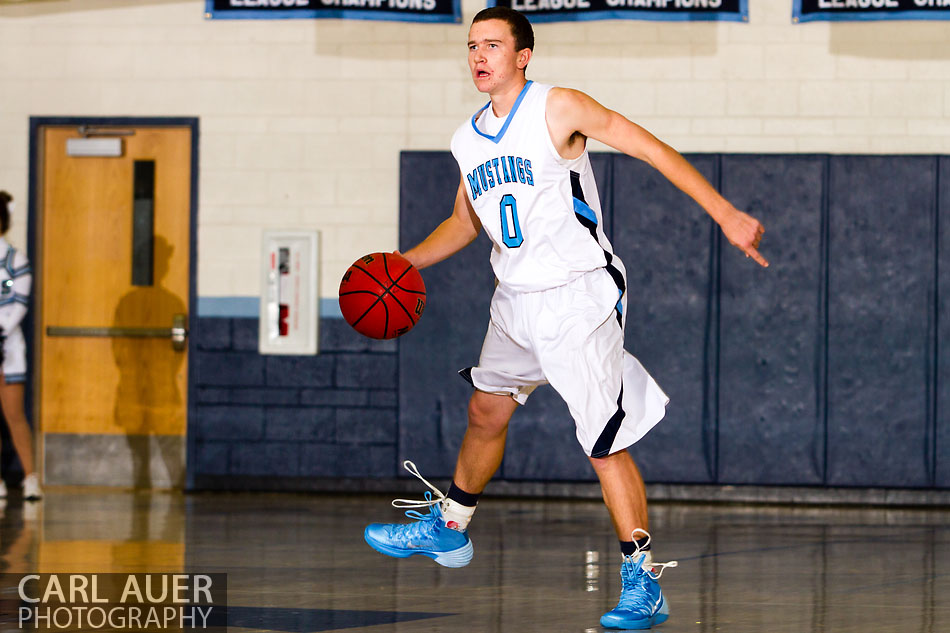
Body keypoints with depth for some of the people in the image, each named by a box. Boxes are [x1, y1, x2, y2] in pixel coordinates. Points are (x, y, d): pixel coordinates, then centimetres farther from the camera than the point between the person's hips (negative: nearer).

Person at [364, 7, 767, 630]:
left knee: (606, 443, -11)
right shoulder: (469, 139, 9)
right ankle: (447, 529, 43)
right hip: (516, 299, 7)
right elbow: (464, 223, 23)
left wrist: (726, 216, -19)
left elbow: (655, 151, -13)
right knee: (486, 412, 21)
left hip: (580, 298, -7)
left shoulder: (558, 109, -13)